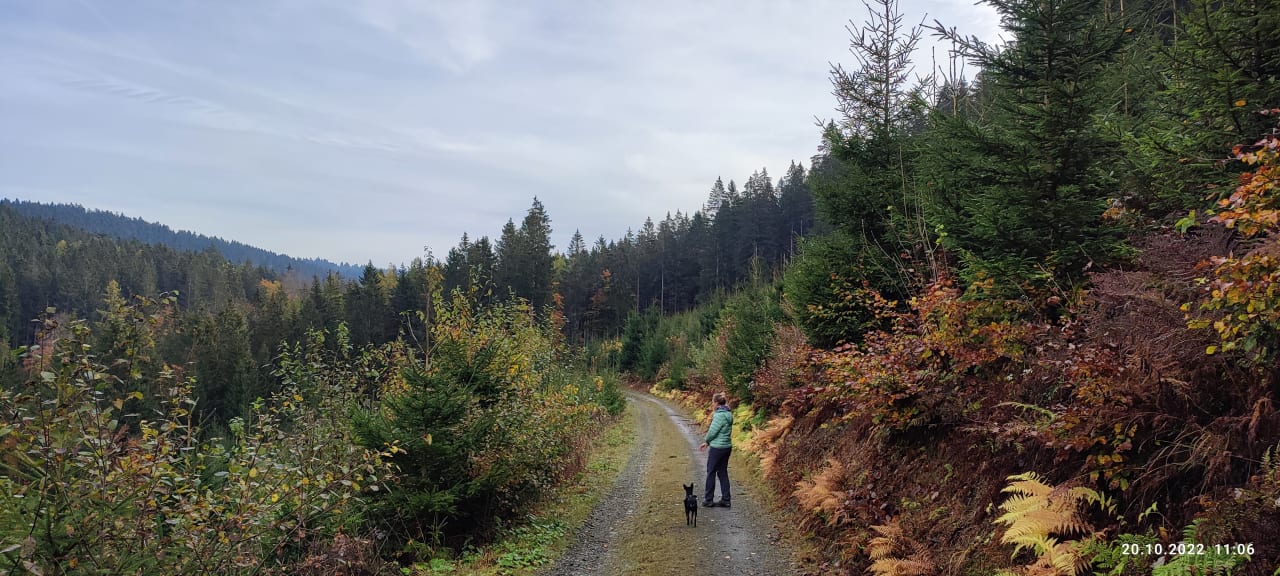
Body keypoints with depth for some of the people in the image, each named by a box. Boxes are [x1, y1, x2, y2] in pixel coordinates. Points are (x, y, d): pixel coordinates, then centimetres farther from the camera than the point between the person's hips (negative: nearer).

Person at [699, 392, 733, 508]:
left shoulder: (719, 415, -20)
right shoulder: (728, 414, 8)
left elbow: (712, 432, -18)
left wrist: (706, 441, 3)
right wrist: (707, 442, 13)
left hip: (717, 448, -8)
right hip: (727, 446, 8)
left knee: (711, 473, 5)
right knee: (723, 472, 14)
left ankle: (708, 500, 13)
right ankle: (725, 500, 16)